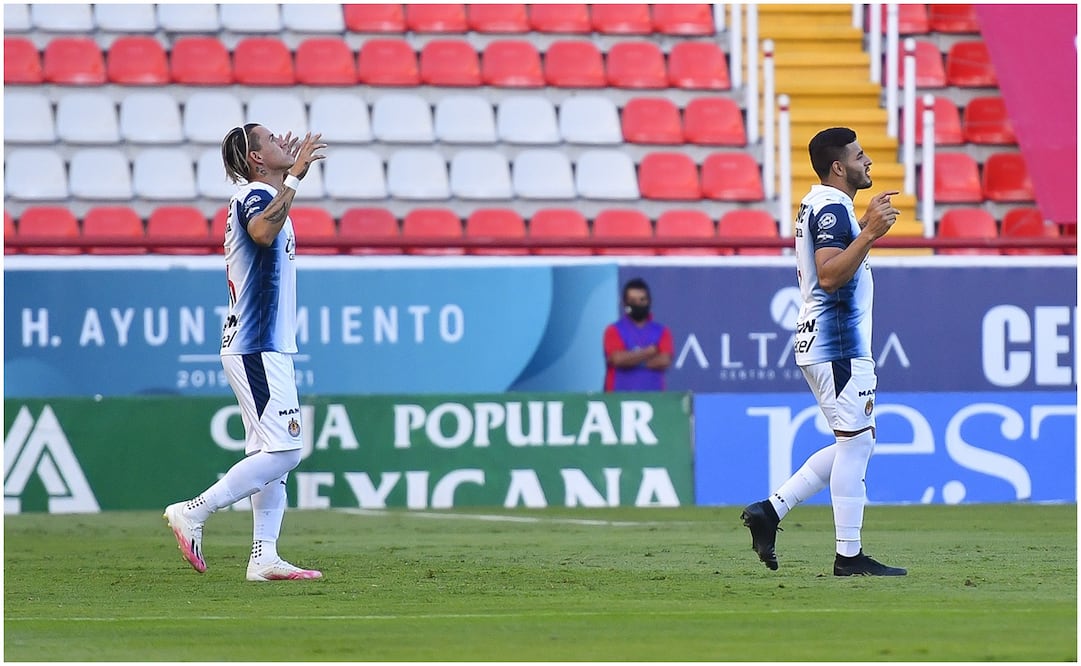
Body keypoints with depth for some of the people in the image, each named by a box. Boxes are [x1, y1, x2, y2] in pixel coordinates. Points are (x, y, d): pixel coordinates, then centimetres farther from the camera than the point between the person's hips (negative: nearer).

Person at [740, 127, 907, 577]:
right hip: (838, 343, -11)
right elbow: (830, 276, -27)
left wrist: (866, 228, 25)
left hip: (819, 342, 11)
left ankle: (771, 510, 10)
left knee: (855, 443, 15)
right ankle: (849, 556, -5)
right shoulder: (832, 209, -15)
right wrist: (869, 234, -29)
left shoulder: (816, 205, 17)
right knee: (856, 441, -7)